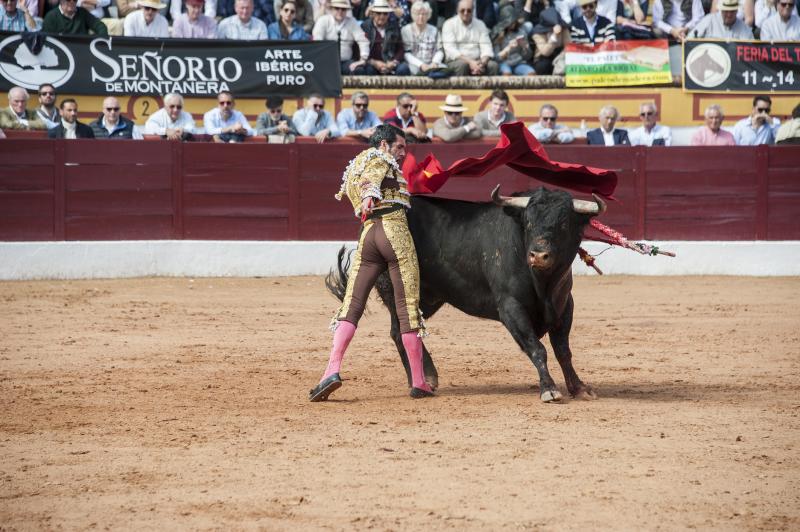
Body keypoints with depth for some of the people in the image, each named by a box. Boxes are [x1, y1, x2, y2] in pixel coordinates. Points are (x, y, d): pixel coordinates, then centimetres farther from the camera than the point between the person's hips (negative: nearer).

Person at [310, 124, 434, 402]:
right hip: (396, 230, -6)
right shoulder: (380, 158, 8)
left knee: (351, 306, 1)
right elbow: (373, 177, -10)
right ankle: (419, 382, 1)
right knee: (408, 308, -2)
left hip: (367, 235, 6)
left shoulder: (353, 168, 29)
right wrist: (371, 195, -24)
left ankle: (332, 370, -17)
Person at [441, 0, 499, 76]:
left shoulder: (480, 24, 11)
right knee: (462, 64, -36)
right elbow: (450, 50, -11)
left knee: (493, 65, -25)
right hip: (455, 61, -3)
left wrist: (482, 63, -19)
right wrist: (470, 62, -23)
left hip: (476, 61, 3)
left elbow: (486, 47, 3)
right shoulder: (449, 24, 0)